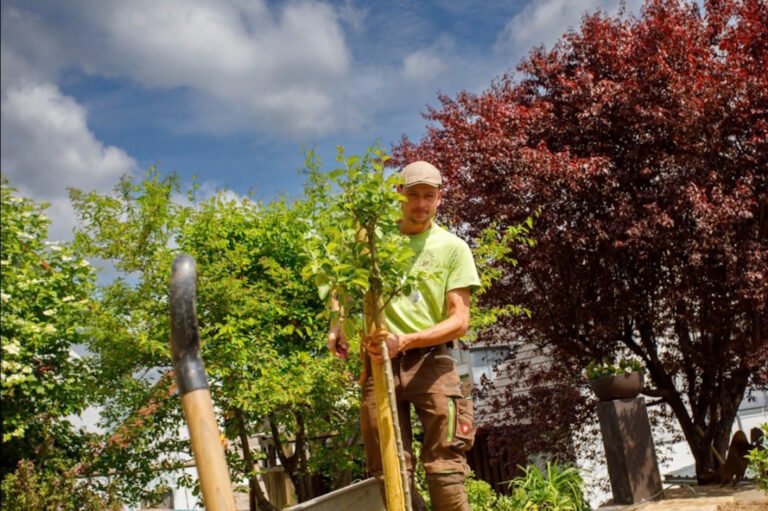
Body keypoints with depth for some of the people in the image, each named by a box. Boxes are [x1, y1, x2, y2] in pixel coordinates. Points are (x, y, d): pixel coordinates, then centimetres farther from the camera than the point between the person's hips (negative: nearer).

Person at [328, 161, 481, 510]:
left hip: (430, 362, -2)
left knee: (444, 469, -6)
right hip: (379, 363, 2)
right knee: (389, 472, 5)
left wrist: (405, 341, -18)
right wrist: (337, 328, 0)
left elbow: (460, 321, -4)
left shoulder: (452, 247, 3)